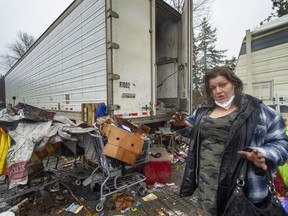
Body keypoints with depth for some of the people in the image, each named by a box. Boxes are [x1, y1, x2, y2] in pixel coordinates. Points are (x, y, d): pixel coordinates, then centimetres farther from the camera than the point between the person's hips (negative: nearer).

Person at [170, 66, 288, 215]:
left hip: (242, 185, -3)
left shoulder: (257, 110, -7)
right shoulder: (204, 109, 6)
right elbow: (193, 130, 19)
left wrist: (262, 155, -24)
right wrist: (181, 125, -1)